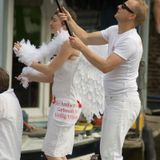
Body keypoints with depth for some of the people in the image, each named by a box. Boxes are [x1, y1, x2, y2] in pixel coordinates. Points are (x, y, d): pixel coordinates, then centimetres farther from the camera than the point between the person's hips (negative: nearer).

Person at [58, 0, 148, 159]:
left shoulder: (130, 40, -21)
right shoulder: (114, 31, 9)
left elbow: (105, 66, -26)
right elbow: (87, 38, 15)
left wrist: (81, 47, -24)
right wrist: (70, 21, 3)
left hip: (124, 102, -10)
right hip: (113, 100, 10)